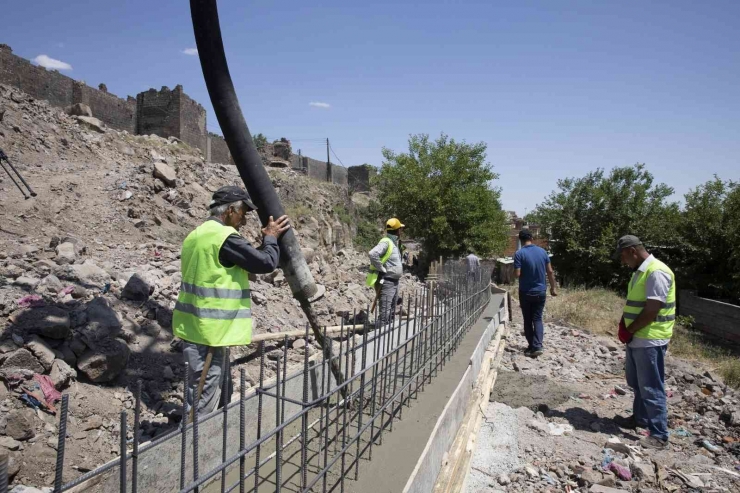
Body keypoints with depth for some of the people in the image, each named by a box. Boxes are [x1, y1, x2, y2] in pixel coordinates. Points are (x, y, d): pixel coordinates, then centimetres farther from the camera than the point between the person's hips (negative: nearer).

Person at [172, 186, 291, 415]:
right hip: (209, 331, -10)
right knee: (203, 400, 0)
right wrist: (271, 238, 1)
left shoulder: (196, 235, 13)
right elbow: (265, 263, -15)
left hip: (193, 327, 10)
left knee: (217, 390, 22)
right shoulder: (226, 237, -18)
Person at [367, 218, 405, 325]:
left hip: (394, 282, 10)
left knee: (391, 311, 17)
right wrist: (382, 269, -23)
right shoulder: (386, 242, -16)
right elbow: (372, 254, -32)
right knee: (385, 312, -10)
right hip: (386, 282, -10)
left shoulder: (394, 243, 14)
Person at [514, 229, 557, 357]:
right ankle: (537, 346, -4)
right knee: (538, 319, 8)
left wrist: (517, 271, 7)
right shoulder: (542, 251, 1)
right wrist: (553, 288, 13)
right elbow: (550, 272, 3)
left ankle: (532, 346, 16)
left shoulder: (519, 254, -12)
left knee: (528, 320, 10)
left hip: (526, 292, -3)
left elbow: (517, 274, -17)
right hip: (541, 291, 3)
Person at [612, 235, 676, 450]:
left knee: (651, 388, -1)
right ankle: (640, 418, 37)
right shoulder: (640, 271, 11)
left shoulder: (657, 272, -20)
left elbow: (651, 310, -23)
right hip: (637, 338, 10)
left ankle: (659, 435, 10)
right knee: (636, 382, 21)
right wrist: (623, 324, 4)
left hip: (650, 341, -10)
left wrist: (629, 330, -12)